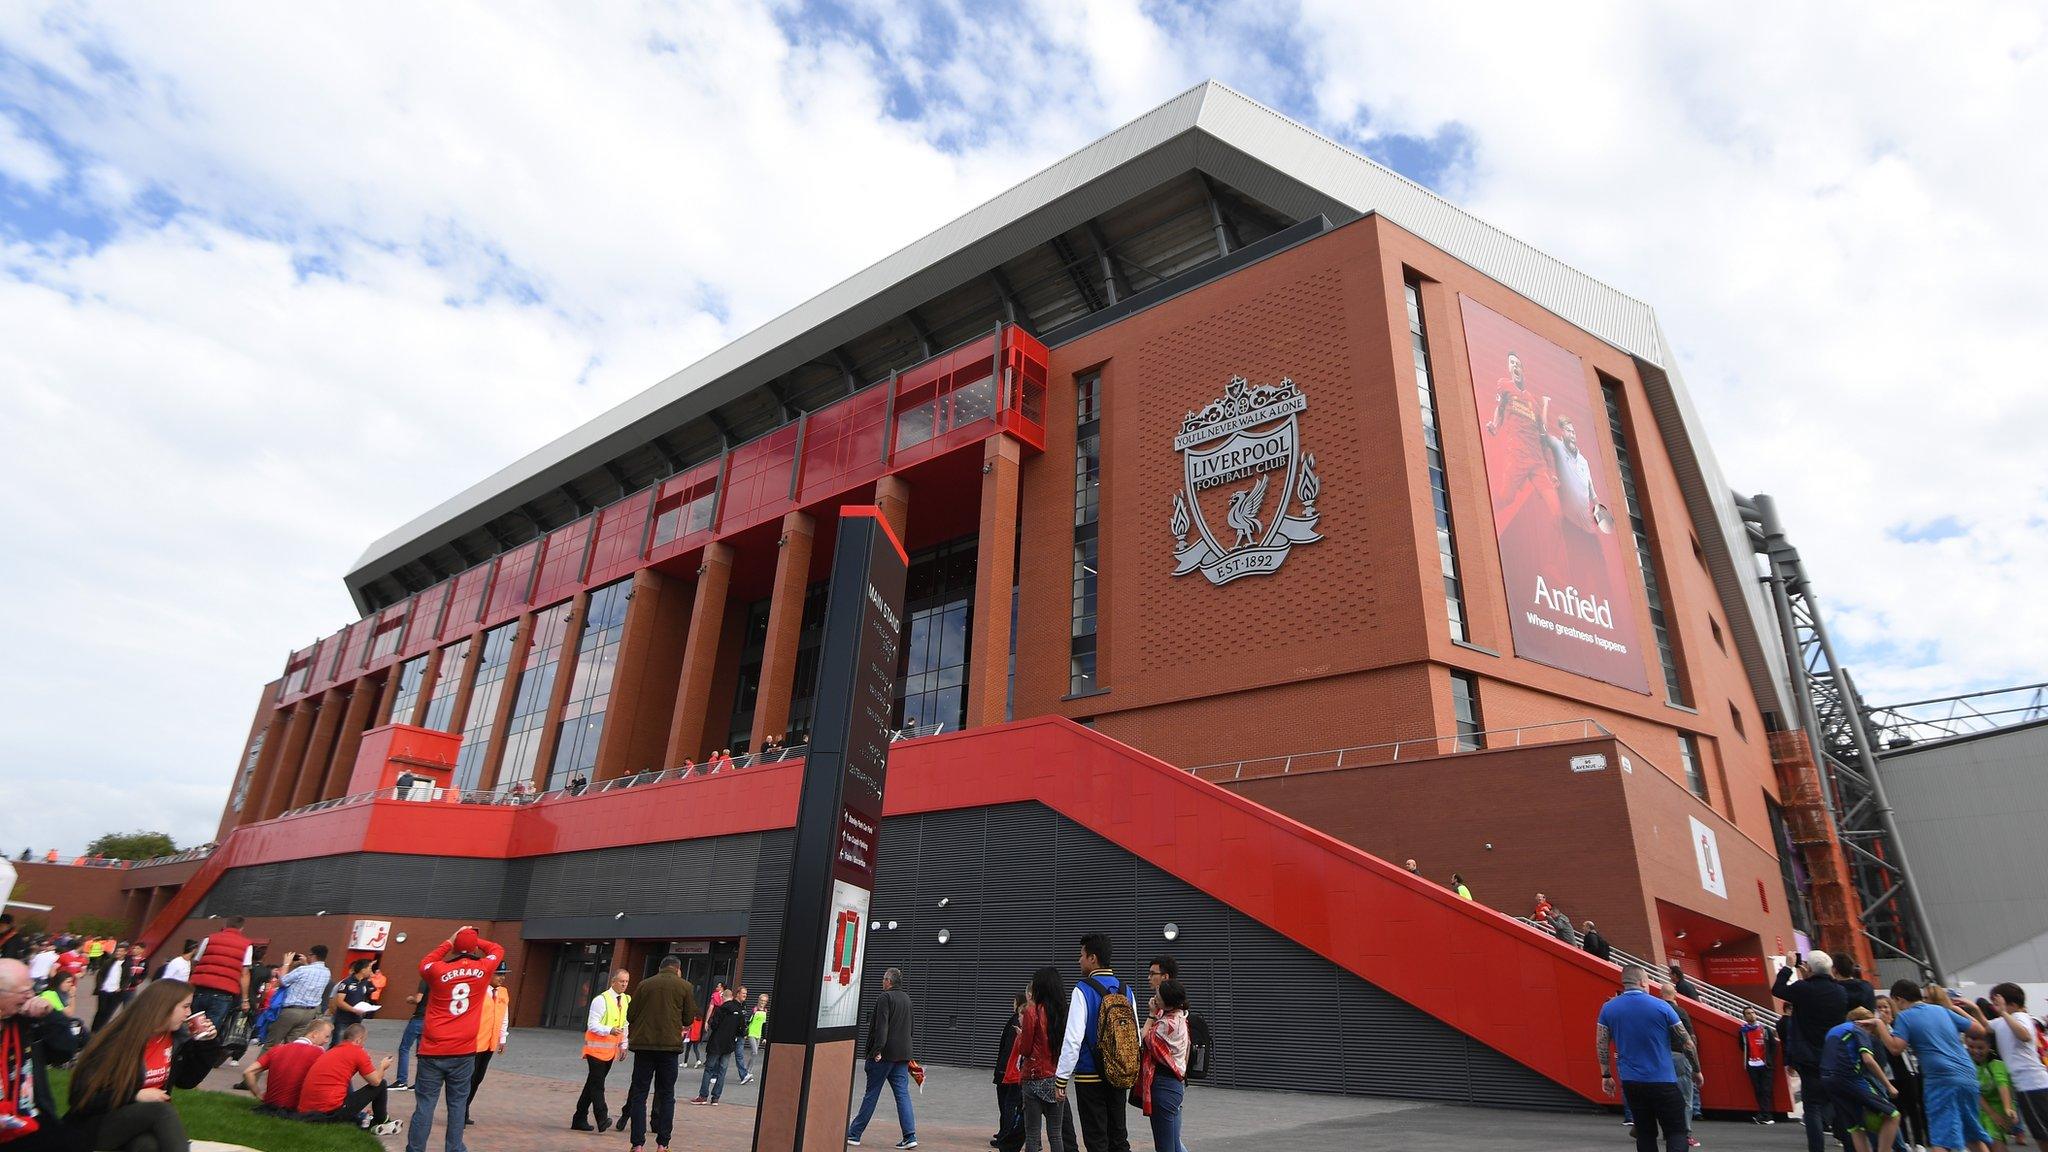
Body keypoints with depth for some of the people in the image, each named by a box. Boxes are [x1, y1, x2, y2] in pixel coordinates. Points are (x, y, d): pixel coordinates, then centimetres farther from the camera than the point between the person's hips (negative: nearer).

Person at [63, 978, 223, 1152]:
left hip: (144, 1124, 4)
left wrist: (207, 1044, 0)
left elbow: (187, 1080, 12)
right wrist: (135, 1096, -21)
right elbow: (83, 1096, -14)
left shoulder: (176, 1038, 1)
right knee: (163, 1110, -34)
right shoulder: (119, 1042, -17)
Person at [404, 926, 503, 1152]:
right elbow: (497, 950, 18)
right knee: (457, 1103, 9)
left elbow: (425, 963, 17)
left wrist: (450, 941, 14)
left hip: (433, 1051, 0)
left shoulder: (438, 970, -7)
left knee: (425, 1104, 5)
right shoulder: (483, 969, -4)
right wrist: (474, 939, 17)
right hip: (463, 1052, 0)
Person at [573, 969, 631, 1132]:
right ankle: (602, 1118, -16)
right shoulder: (600, 1000, -13)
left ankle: (580, 1119, 18)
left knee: (593, 1084, 11)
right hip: (596, 1048, -7)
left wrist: (623, 1045, 15)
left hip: (610, 1050, 7)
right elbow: (592, 1025, -16)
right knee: (597, 1084, -12)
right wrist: (610, 1030, -29)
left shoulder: (626, 1001, 9)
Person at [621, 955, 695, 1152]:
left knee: (639, 1093, 8)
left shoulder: (645, 984, 4)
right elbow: (689, 1019, 2)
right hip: (670, 1045, -1)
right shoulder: (685, 986, 0)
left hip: (643, 1044, 1)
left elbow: (630, 1015, 6)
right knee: (666, 1095, 10)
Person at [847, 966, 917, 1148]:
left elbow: (881, 1027, -19)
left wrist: (877, 1050, -21)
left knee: (871, 1094, 2)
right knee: (903, 1094, 5)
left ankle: (853, 1134, 12)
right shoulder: (907, 998, 14)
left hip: (884, 1055, -6)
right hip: (903, 1055, 6)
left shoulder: (885, 998, -10)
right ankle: (910, 1136, -2)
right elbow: (912, 1028, 21)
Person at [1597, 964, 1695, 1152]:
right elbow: (1687, 1042, 2)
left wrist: (1606, 1075, 13)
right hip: (1663, 1081, -3)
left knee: (1645, 1133, 13)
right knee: (1676, 1131, 4)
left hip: (1630, 1082, 3)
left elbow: (1601, 1045, 4)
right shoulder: (1661, 1006, -7)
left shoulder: (1608, 1008, 1)